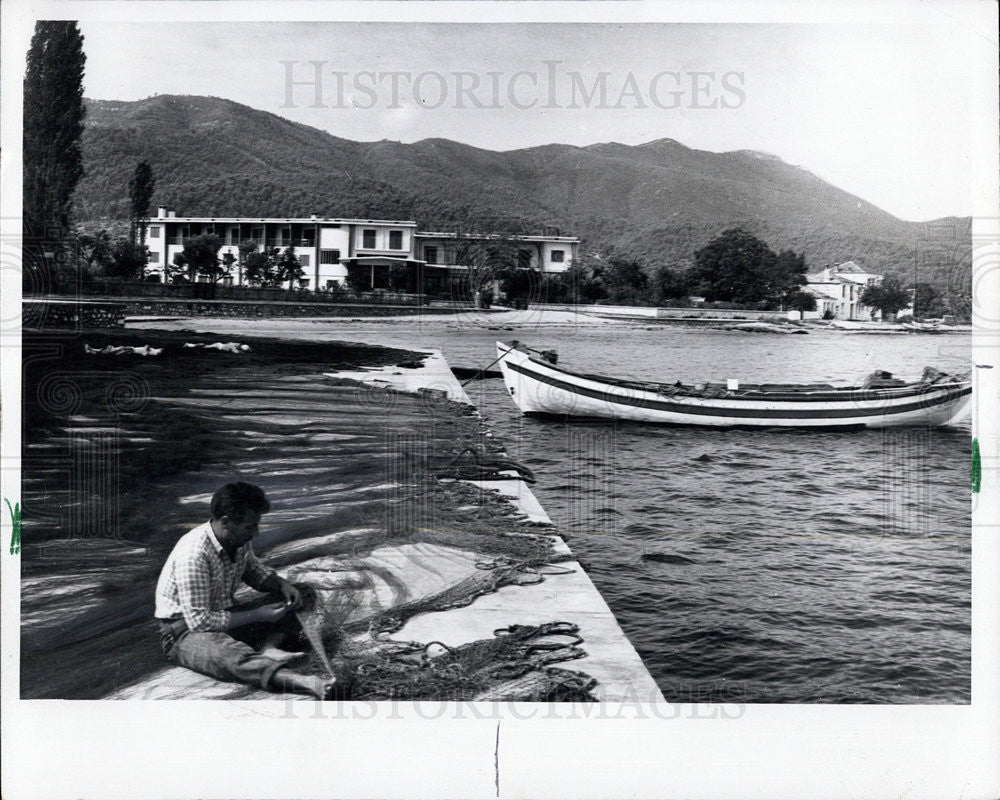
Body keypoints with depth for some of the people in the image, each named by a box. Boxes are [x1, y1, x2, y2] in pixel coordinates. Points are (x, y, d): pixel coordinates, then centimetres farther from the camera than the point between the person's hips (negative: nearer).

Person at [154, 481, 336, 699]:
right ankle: (310, 684, -60)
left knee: (289, 606, -1)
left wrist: (283, 585, -1)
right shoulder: (193, 554, -27)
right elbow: (199, 622, -27)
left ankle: (268, 648, -31)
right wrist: (257, 615, -23)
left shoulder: (239, 541, -3)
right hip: (185, 631, -9)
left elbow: (255, 570, 20)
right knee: (233, 656, -39)